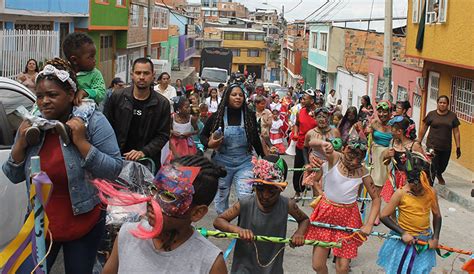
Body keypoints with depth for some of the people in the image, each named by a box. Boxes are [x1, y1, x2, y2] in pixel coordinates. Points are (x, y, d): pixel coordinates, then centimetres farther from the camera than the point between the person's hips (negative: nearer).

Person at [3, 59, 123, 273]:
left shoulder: (93, 122, -13)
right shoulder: (31, 125, -1)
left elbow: (114, 170, -17)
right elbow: (14, 177, 5)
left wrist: (81, 142, -25)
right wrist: (20, 145, -12)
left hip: (84, 224, -3)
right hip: (39, 224, 3)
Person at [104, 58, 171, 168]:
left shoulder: (162, 104, -4)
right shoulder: (117, 97, -1)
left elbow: (163, 135, -3)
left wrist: (144, 152, -16)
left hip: (148, 162, -1)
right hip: (117, 158, 1)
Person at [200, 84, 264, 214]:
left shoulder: (249, 116, -5)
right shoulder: (217, 116, -7)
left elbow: (255, 139, 7)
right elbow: (203, 135, 7)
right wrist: (209, 144, -14)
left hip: (244, 163, -1)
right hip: (222, 162, 1)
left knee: (246, 197, -12)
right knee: (221, 197, 15)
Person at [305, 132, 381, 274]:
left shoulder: (363, 172, -10)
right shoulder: (335, 158, -14)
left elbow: (376, 199, 0)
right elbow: (311, 143, -27)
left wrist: (369, 224, -9)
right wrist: (322, 144, -49)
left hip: (348, 217, 0)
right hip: (325, 212, 0)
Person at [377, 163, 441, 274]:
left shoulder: (431, 192, -7)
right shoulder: (401, 193, -16)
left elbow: (437, 216, 5)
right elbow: (383, 216, -14)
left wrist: (435, 238, -4)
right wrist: (403, 233, -19)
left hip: (425, 240, 2)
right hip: (404, 239, -2)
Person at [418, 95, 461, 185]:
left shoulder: (452, 116, 3)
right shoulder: (431, 114, -1)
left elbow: (456, 132, 5)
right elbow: (423, 129, 6)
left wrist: (458, 147, 3)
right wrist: (419, 142, 8)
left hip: (446, 147, 2)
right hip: (432, 146, -2)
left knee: (443, 166, 17)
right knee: (432, 167, -7)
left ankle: (439, 175, 51)